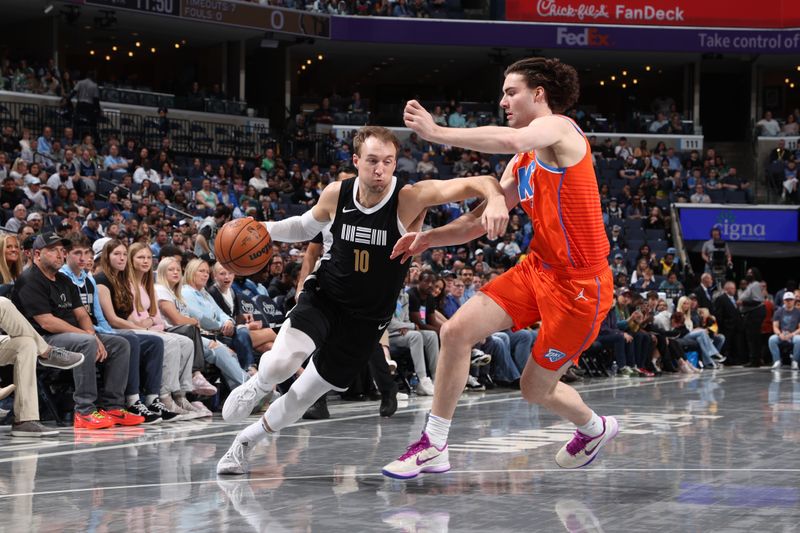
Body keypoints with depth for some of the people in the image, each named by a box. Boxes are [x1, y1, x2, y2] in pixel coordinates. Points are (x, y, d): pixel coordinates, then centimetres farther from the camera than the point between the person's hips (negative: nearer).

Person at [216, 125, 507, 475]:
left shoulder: (409, 199, -23)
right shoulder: (336, 195, -11)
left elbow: (474, 184, -35)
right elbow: (307, 226, 13)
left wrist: (495, 199, -58)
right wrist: (267, 230, -5)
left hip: (367, 319, 0)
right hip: (323, 298, 0)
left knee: (304, 395, 10)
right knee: (281, 363, -27)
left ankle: (248, 439, 37)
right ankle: (257, 387, 10)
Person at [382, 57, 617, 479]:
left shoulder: (558, 129, -12)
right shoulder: (522, 163, 15)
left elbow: (509, 140, -35)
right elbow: (482, 220, 18)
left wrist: (436, 133, -31)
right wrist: (430, 237, 3)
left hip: (580, 283, -8)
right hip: (537, 268, 8)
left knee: (536, 389, 4)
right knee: (456, 330, -7)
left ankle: (595, 428, 37)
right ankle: (434, 446, 1)